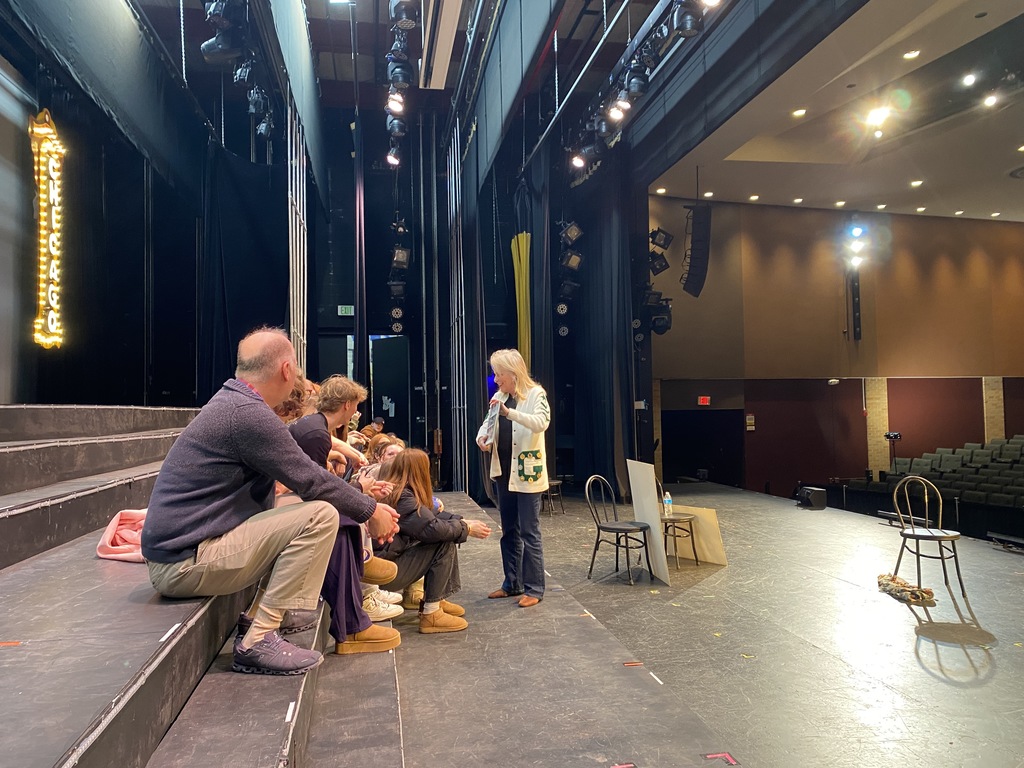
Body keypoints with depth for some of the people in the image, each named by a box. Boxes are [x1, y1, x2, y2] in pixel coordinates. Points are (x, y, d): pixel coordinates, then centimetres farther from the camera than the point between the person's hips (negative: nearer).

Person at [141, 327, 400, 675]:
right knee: (321, 515, -18)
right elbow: (311, 482, -17)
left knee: (300, 509, 21)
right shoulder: (248, 413, -20)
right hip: (184, 562, -10)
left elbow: (293, 465, 18)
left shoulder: (230, 402, 11)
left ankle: (261, 616, 14)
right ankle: (258, 641, -11)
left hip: (174, 549, 10)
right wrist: (371, 511, -3)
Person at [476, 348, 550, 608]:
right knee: (509, 531, 14)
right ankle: (512, 583, 26)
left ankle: (534, 588, 6)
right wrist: (483, 437, -10)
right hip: (504, 472, 7)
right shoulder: (499, 397, 10)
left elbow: (541, 422, -25)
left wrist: (509, 412, -37)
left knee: (529, 531, -3)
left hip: (527, 473, -7)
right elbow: (488, 423, 13)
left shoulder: (536, 394, -8)